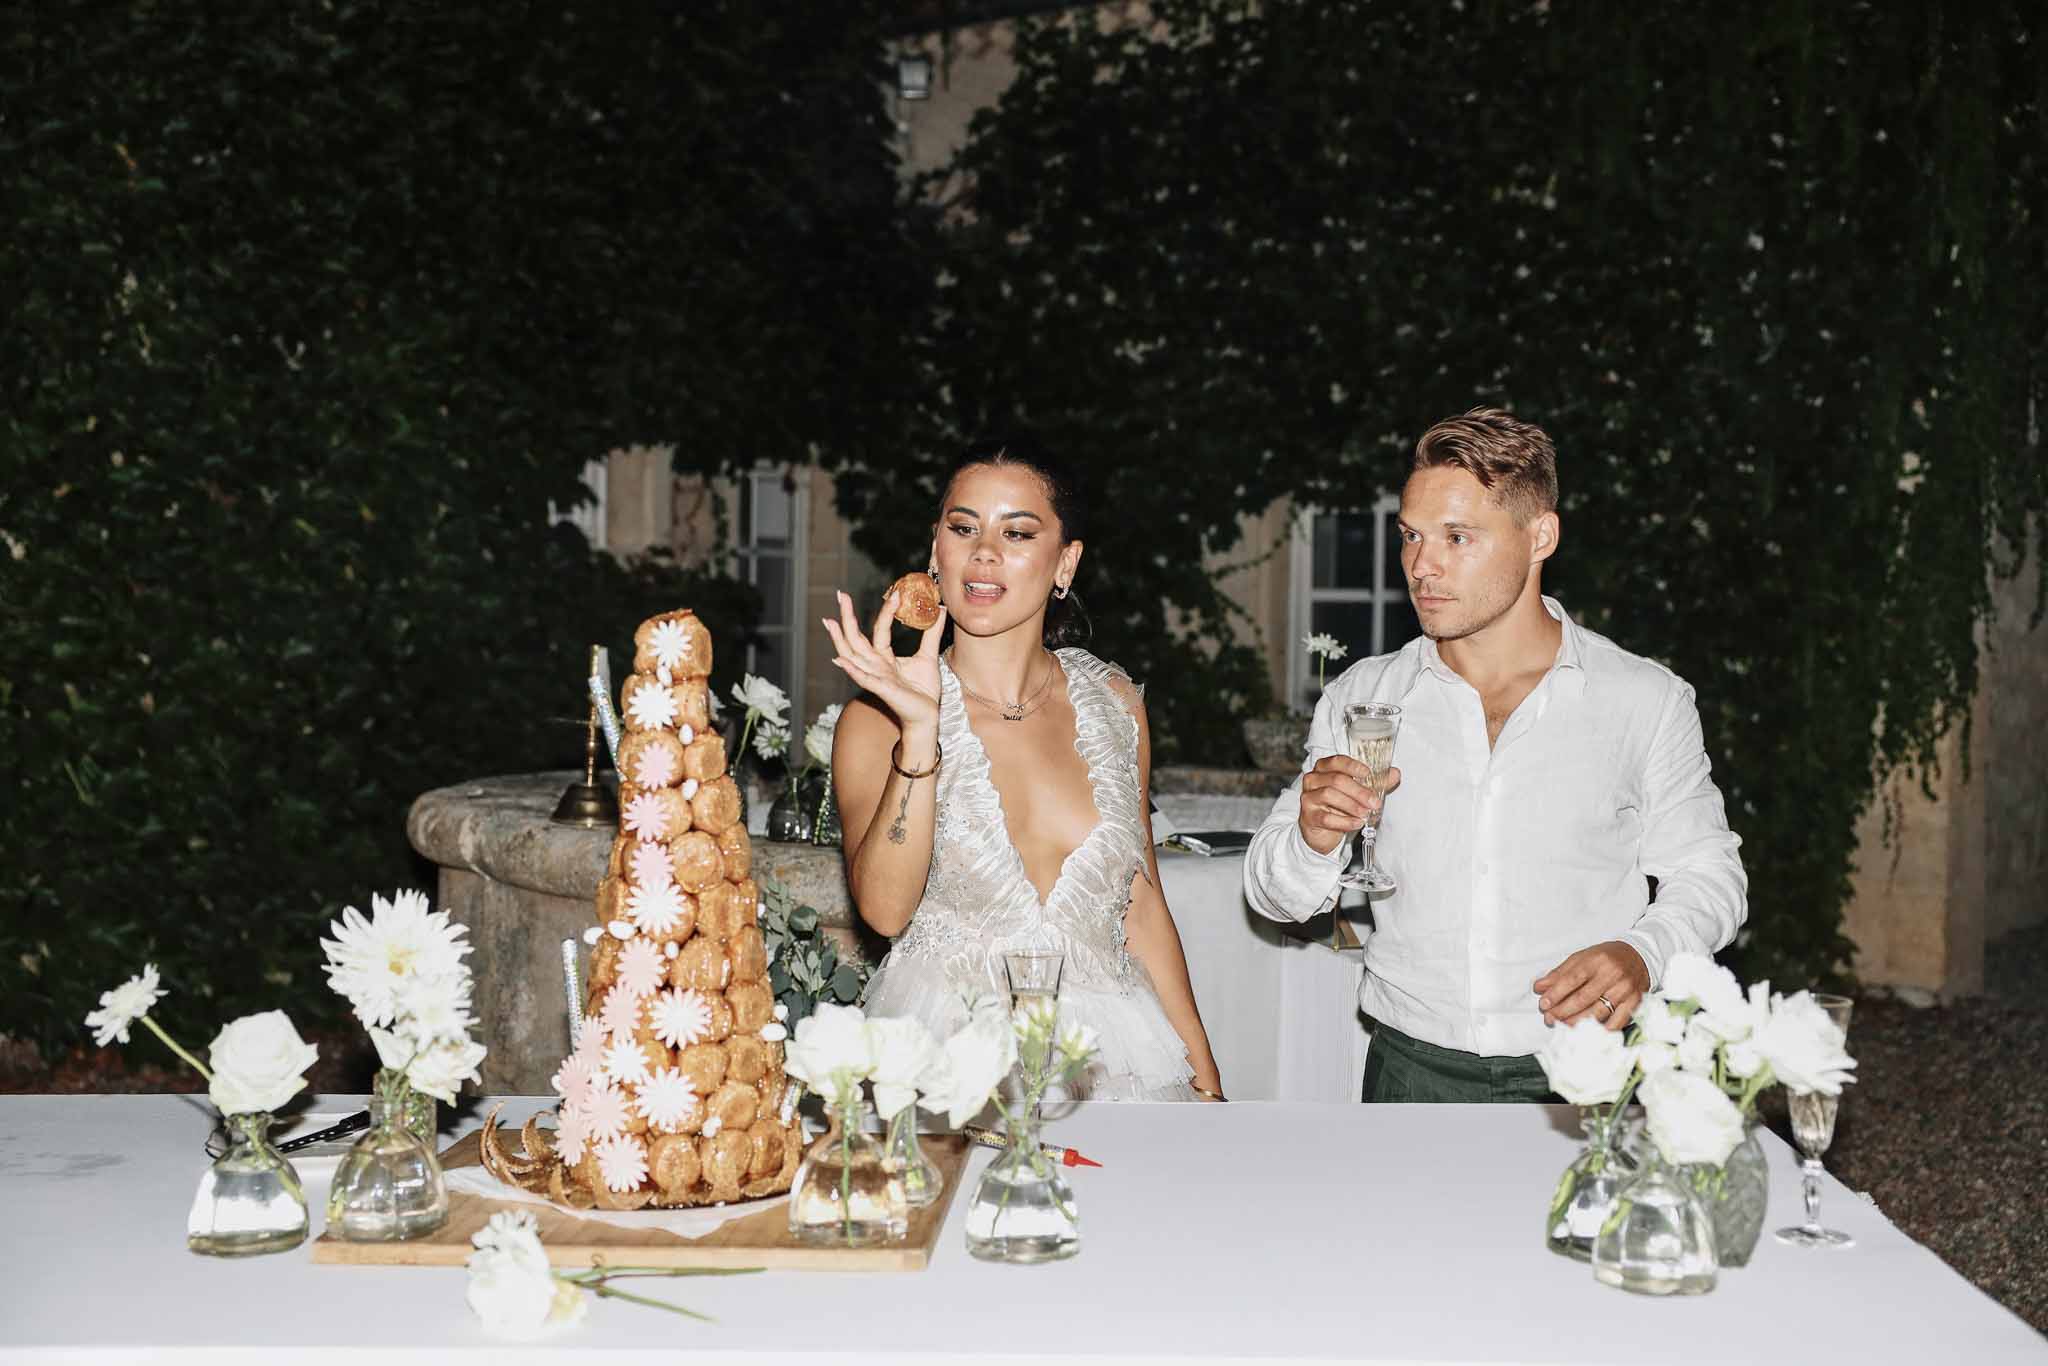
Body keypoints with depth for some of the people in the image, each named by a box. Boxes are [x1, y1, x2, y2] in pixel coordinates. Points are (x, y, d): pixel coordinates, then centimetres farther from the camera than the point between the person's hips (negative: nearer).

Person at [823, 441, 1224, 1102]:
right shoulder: (879, 715, -2)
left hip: (1108, 1050, 3)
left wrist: (1204, 1077, 12)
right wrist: (920, 731, -25)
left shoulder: (1113, 700, 8)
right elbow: (885, 908, -15)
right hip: (946, 1051, -3)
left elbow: (1140, 902, 13)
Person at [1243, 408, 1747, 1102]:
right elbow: (1274, 893, 6)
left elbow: (1708, 876, 7)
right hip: (1412, 1069, 1)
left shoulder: (1647, 700, -2)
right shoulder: (1361, 698, 3)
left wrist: (1642, 954, -14)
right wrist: (1314, 841, -18)